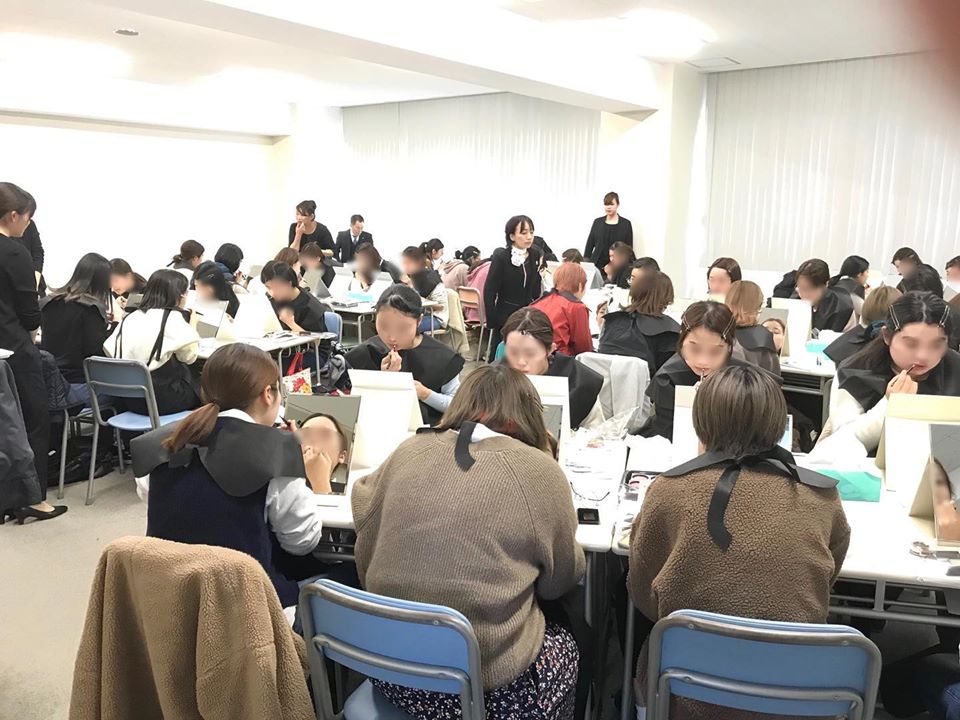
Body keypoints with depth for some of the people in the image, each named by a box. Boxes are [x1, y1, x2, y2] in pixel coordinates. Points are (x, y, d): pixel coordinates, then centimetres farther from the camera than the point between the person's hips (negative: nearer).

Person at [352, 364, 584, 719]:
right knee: (564, 643, 26)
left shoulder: (409, 451, -2)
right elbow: (562, 579, 2)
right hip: (487, 685, -4)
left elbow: (365, 558, 9)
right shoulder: (539, 470, -12)